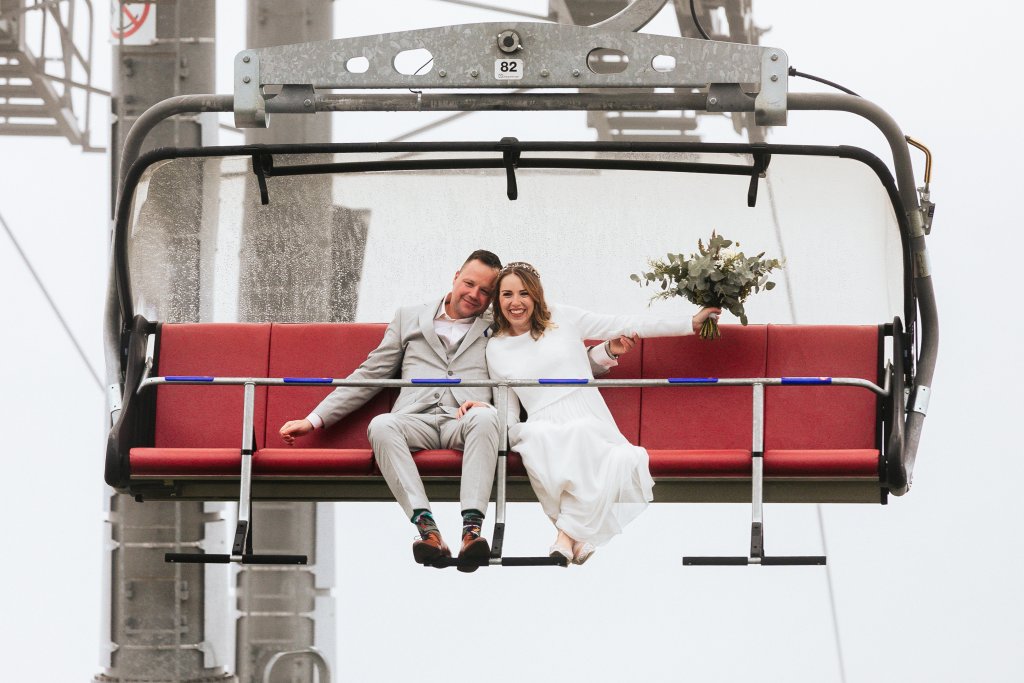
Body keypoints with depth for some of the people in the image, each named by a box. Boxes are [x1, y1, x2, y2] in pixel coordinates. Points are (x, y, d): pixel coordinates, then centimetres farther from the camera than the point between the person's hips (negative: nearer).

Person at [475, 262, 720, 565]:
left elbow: (623, 325, 15)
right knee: (533, 434, -37)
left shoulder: (562, 318, 12)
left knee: (580, 432, -37)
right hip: (545, 431, 0)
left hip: (593, 427, 0)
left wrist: (690, 324, 16)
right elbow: (508, 414, 17)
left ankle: (568, 533, -34)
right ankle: (581, 537, -37)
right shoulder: (496, 349, 14)